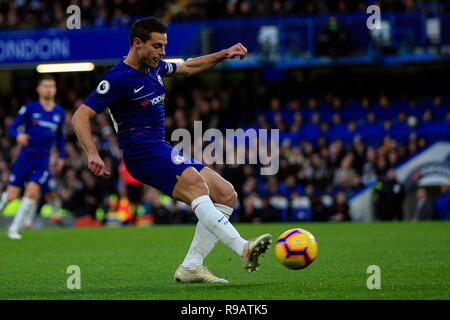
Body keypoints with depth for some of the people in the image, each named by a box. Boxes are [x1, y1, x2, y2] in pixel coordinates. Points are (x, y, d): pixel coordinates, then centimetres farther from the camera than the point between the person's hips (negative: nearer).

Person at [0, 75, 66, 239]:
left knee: (32, 191, -18)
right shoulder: (29, 108, -2)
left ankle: (14, 229, -6)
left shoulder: (60, 113, 7)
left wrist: (62, 156, 19)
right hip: (25, 158, -1)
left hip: (43, 161, 1)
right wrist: (18, 135, -24)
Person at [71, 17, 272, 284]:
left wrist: (224, 55, 24)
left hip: (164, 151, 10)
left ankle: (191, 267, -7)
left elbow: (188, 67, 35)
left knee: (226, 194, -1)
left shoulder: (154, 67, 15)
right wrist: (93, 154, -28)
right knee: (196, 186, -33)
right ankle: (243, 249, -48)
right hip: (143, 153, -9)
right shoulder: (118, 79, -10)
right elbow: (80, 116, -14)